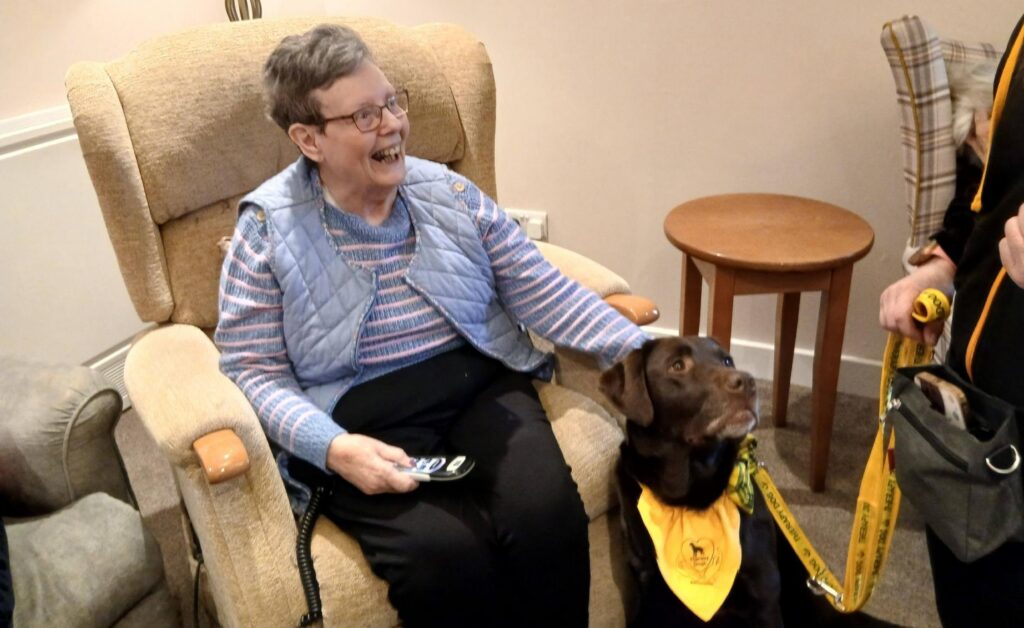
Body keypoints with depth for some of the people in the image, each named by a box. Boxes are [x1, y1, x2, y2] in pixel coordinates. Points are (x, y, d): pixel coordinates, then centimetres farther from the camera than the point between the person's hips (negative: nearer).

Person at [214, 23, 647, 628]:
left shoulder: (451, 193, 7)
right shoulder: (268, 230, -2)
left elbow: (544, 291, 6)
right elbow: (254, 369, -4)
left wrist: (642, 354, -4)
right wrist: (333, 447, -20)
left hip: (481, 388, 3)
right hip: (361, 424, -2)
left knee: (549, 516, -25)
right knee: (444, 555, -28)